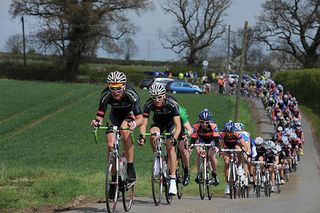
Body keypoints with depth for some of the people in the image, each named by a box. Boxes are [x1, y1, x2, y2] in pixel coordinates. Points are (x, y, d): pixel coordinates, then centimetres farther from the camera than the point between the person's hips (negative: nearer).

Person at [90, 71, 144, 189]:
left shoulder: (131, 94, -36)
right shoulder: (105, 95, -29)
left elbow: (140, 118, -40)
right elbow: (100, 116, -26)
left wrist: (135, 123, -62)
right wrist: (97, 121, -49)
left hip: (129, 114, -3)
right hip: (115, 115, 3)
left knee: (125, 131, -34)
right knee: (110, 146, -12)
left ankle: (131, 171, -28)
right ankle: (114, 178, 5)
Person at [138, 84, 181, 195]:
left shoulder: (171, 104, -34)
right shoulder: (149, 105, -27)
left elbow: (178, 125, -38)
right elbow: (143, 123, -28)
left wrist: (174, 138, -53)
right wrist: (141, 136, -46)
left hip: (171, 123, -3)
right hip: (158, 122, 3)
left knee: (170, 147, -21)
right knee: (153, 135, -31)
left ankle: (173, 180, -21)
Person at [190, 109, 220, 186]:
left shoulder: (213, 126, -34)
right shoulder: (196, 126, -31)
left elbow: (216, 138, -38)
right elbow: (193, 138, -32)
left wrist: (216, 147, -57)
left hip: (211, 140, -2)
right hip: (201, 139, 2)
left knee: (211, 155, -23)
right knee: (198, 152, -26)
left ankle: (215, 175, -5)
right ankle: (199, 173, -15)